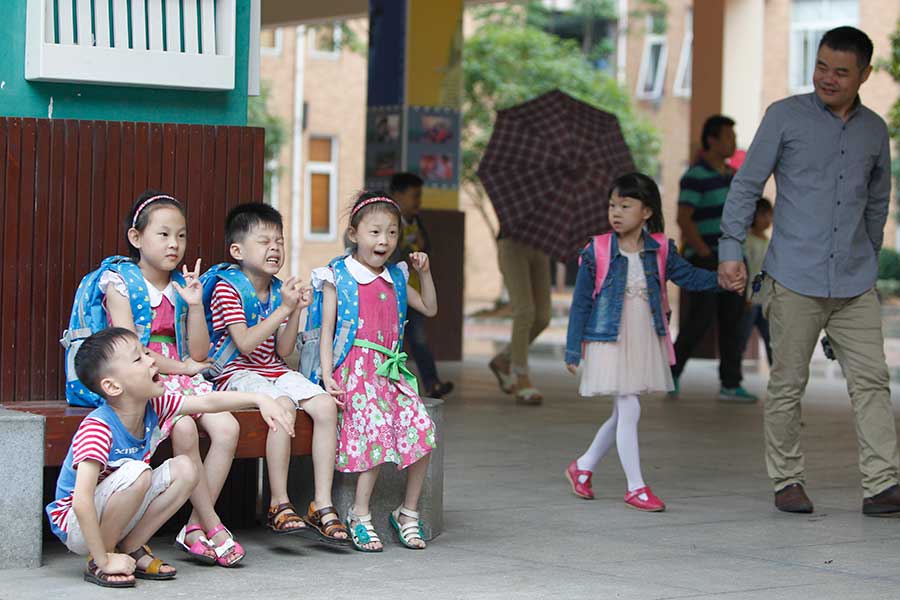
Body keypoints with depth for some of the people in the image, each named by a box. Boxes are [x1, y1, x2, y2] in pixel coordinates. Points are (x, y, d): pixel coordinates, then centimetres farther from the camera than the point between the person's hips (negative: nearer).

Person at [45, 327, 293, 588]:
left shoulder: (152, 406, -8)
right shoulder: (98, 429, -31)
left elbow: (207, 402, 1)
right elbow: (82, 503, -37)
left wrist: (259, 399, -11)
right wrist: (103, 560, -33)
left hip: (119, 518, 8)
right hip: (75, 525, -8)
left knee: (184, 469, -6)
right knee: (136, 473, -32)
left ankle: (130, 548, 1)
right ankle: (98, 562, -15)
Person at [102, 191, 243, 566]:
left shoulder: (181, 287, 13)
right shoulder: (119, 284, -3)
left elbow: (199, 353, 8)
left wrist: (195, 305, -4)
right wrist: (182, 366, -6)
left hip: (180, 379, 6)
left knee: (227, 427, -21)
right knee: (184, 429, -33)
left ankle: (195, 528, -15)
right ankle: (213, 527, -21)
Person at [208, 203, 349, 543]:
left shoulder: (278, 289, 12)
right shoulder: (227, 289, -9)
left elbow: (283, 351, 9)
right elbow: (244, 343, -20)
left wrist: (296, 312, -5)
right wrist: (283, 309, -20)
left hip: (274, 371, 7)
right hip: (236, 373, -7)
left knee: (325, 405, -17)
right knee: (283, 405, -34)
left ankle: (322, 505, -14)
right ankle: (279, 506, -26)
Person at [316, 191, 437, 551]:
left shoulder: (395, 278, 18)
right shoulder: (337, 278, 2)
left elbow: (430, 309, 27)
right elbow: (326, 330, -1)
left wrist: (424, 273, 14)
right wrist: (327, 375, -12)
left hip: (391, 370, 5)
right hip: (355, 369, -5)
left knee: (421, 428, -14)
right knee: (377, 432, -24)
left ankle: (409, 512, 1)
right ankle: (360, 515, -9)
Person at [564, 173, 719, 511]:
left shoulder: (660, 249, 0)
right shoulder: (597, 252, -8)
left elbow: (688, 276, 6)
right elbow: (581, 302, -4)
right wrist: (573, 350, -3)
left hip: (646, 343, 5)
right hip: (610, 343, -5)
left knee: (623, 414, 12)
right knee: (629, 410, -8)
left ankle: (582, 467, 32)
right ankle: (636, 488, 1)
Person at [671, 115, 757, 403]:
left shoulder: (732, 175, 15)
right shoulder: (695, 176, -10)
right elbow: (683, 219, -17)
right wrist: (705, 252, -18)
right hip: (704, 260, -8)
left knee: (732, 320, 4)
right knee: (700, 319, -6)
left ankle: (731, 384, 6)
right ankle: (672, 372, 11)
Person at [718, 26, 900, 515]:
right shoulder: (785, 116, 0)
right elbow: (747, 185, 1)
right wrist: (731, 249, -6)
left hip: (855, 285, 3)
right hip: (795, 280, -3)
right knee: (787, 386, 2)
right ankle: (787, 481, 13)